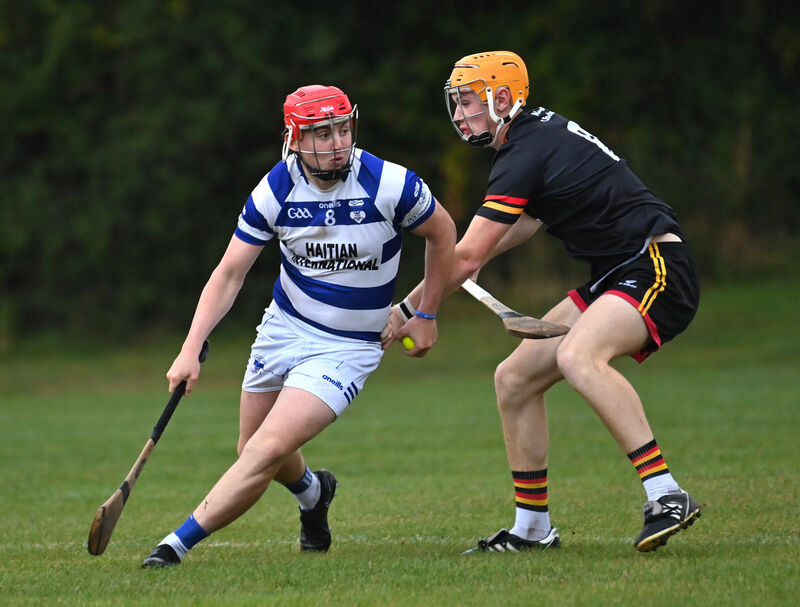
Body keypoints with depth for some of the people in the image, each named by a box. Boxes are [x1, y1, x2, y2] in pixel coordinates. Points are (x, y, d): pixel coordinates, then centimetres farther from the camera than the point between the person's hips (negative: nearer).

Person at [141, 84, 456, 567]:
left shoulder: (390, 185, -20)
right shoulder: (275, 191, -12)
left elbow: (442, 233, 0)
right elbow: (230, 274, -6)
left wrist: (427, 315, 5)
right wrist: (192, 349, -17)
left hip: (348, 346, -4)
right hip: (283, 328, 4)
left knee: (268, 451, -20)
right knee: (254, 452, 16)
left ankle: (178, 544, -14)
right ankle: (314, 492, 50)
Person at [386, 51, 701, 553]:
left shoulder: (525, 155, -16)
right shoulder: (542, 131, 14)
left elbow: (466, 258, -15)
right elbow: (531, 217, 34)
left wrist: (406, 312, -3)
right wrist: (476, 258, 23)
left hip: (656, 268, -10)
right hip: (616, 277, 10)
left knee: (577, 357, -36)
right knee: (514, 378, 7)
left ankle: (668, 496, -37)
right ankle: (533, 528, 14)